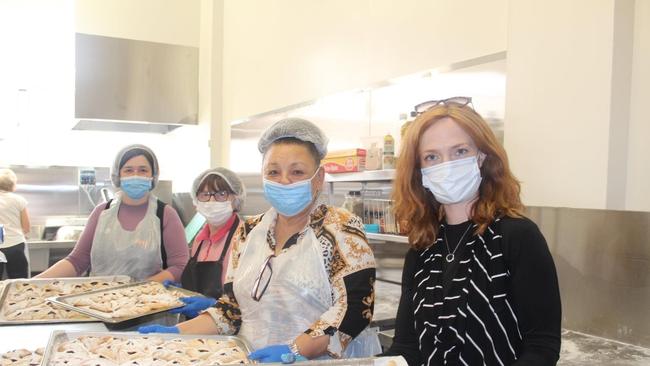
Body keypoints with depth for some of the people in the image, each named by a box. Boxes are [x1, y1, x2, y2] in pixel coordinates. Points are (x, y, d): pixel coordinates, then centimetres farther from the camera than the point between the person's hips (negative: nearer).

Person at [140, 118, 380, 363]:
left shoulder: (341, 229, -5)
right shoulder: (249, 232, 9)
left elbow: (355, 307, -12)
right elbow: (233, 306, 10)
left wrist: (294, 351, -21)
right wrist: (179, 332, -2)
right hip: (253, 359, 4)